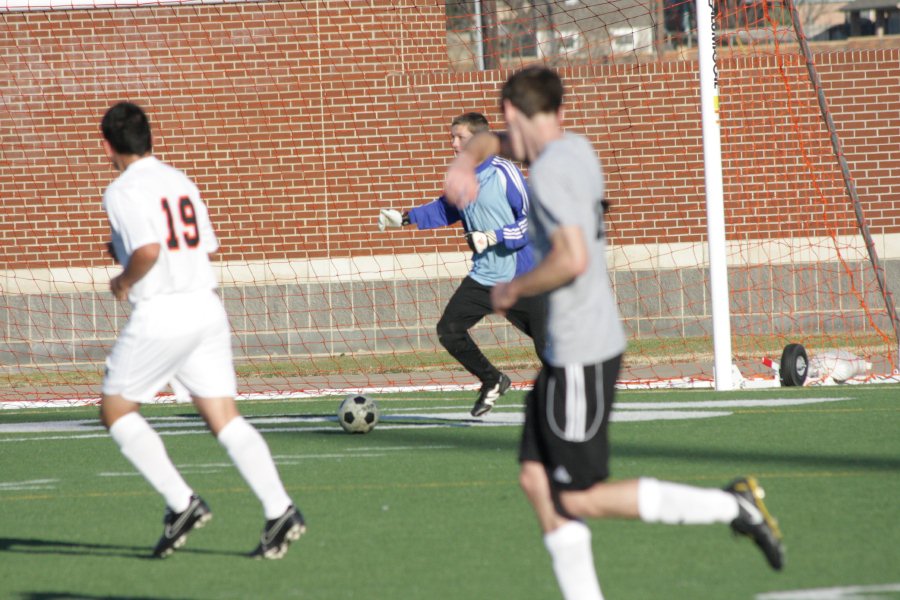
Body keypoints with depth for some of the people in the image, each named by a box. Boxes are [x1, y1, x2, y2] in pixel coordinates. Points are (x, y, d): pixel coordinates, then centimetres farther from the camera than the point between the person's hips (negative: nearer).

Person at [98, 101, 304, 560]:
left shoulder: (123, 191, -9)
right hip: (206, 307, 7)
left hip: (160, 314, -7)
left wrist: (124, 281, -4)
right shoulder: (179, 181, 14)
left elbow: (148, 251, -24)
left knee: (116, 411, 9)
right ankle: (279, 510, -12)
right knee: (224, 419, 4)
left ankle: (181, 503, -2)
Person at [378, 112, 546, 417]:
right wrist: (405, 218, 21)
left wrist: (493, 237, -22)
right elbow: (444, 209, 27)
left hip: (521, 278, -6)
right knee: (449, 330, -3)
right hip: (483, 277, 6)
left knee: (547, 343, -6)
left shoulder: (504, 173, -15)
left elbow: (532, 221, -17)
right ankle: (492, 382, 18)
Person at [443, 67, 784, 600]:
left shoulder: (550, 171, -17)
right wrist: (465, 163, 9)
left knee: (580, 497, -4)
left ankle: (732, 506, -2)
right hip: (566, 352, 10)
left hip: (581, 356, -10)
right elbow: (493, 142, 29)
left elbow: (572, 258, -28)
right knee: (537, 480, 10)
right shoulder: (575, 148, 11)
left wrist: (514, 290, -13)